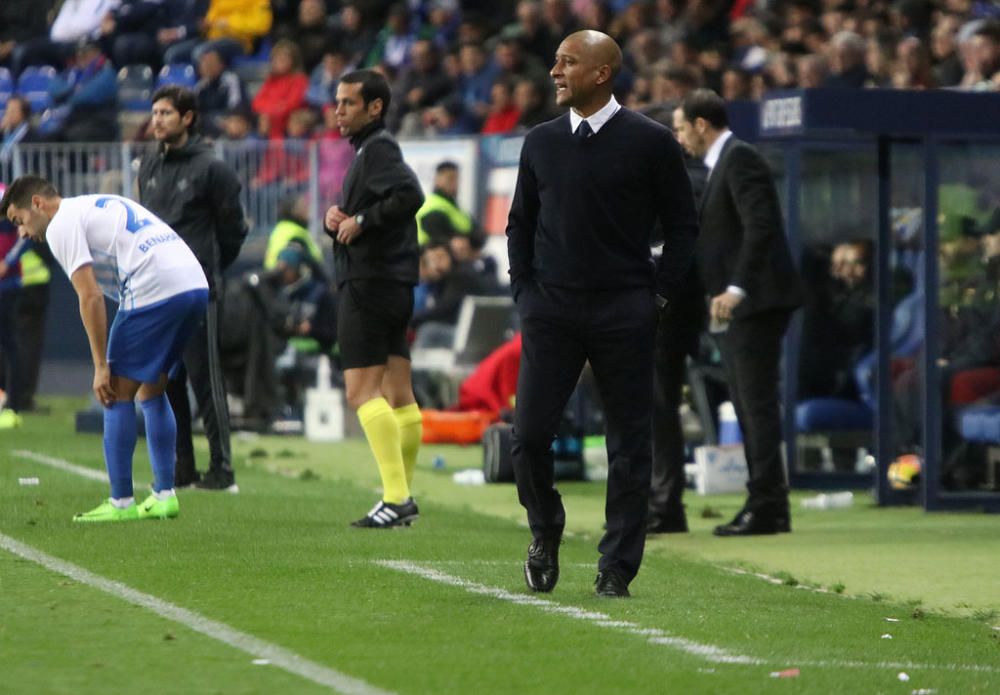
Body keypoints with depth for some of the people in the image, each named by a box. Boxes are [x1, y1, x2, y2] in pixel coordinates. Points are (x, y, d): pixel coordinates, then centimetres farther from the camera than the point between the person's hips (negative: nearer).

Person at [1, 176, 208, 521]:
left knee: (118, 393, 0)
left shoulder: (61, 226, 1)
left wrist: (102, 366, -6)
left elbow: (91, 297, -8)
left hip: (155, 289, -9)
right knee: (151, 390, 19)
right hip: (195, 282, 9)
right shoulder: (100, 206, 28)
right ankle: (164, 496, 17)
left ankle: (121, 503, 0)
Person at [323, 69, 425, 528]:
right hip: (393, 285, 10)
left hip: (371, 282, -10)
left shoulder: (378, 149, -11)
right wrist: (334, 219, 2)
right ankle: (402, 496, 14)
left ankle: (395, 498, -18)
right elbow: (351, 224, 23)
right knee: (398, 397, 10)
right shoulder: (367, 151, 21)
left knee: (361, 391, -13)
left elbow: (409, 194, -30)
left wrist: (361, 220, -20)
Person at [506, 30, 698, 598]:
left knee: (630, 442, 0)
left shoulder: (650, 142, -1)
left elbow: (683, 224, 4)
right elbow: (520, 224, 19)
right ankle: (546, 532, 21)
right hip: (550, 311, 3)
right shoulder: (541, 143, 10)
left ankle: (617, 568, 7)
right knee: (530, 434, -4)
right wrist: (524, 290, 7)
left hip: (625, 314, -3)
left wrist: (659, 293, -2)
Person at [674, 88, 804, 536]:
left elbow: (760, 225, -22)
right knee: (748, 404, 11)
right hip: (738, 306, 11)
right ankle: (766, 504, 14)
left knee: (757, 402, -10)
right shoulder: (723, 164, 20)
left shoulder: (740, 160, -11)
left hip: (756, 301, -11)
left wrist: (737, 288, -27)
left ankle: (766, 507, -11)